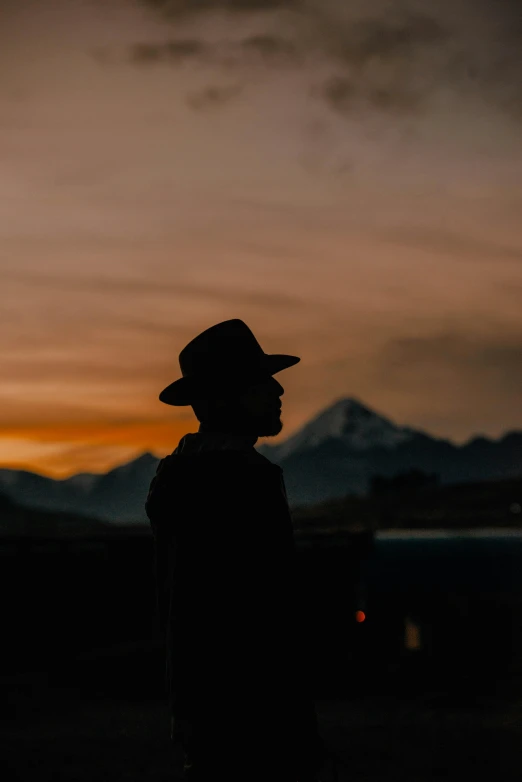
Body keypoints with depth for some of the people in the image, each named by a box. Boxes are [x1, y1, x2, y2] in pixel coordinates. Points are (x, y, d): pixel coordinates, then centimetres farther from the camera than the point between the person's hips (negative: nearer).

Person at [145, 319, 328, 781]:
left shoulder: (184, 475, 10)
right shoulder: (244, 477, -20)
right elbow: (272, 615, -23)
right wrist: (297, 734, -18)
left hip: (203, 705, 10)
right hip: (252, 714, -10)